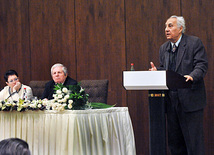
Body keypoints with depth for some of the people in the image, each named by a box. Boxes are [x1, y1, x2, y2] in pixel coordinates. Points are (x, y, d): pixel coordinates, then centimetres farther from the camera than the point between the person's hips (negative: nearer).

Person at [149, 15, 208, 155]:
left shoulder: (195, 43, -3)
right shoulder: (164, 48, 17)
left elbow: (202, 65, -9)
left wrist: (192, 76, -28)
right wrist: (156, 71, -4)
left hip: (190, 99, -6)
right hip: (171, 100, 6)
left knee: (193, 138, -5)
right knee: (174, 139, 10)